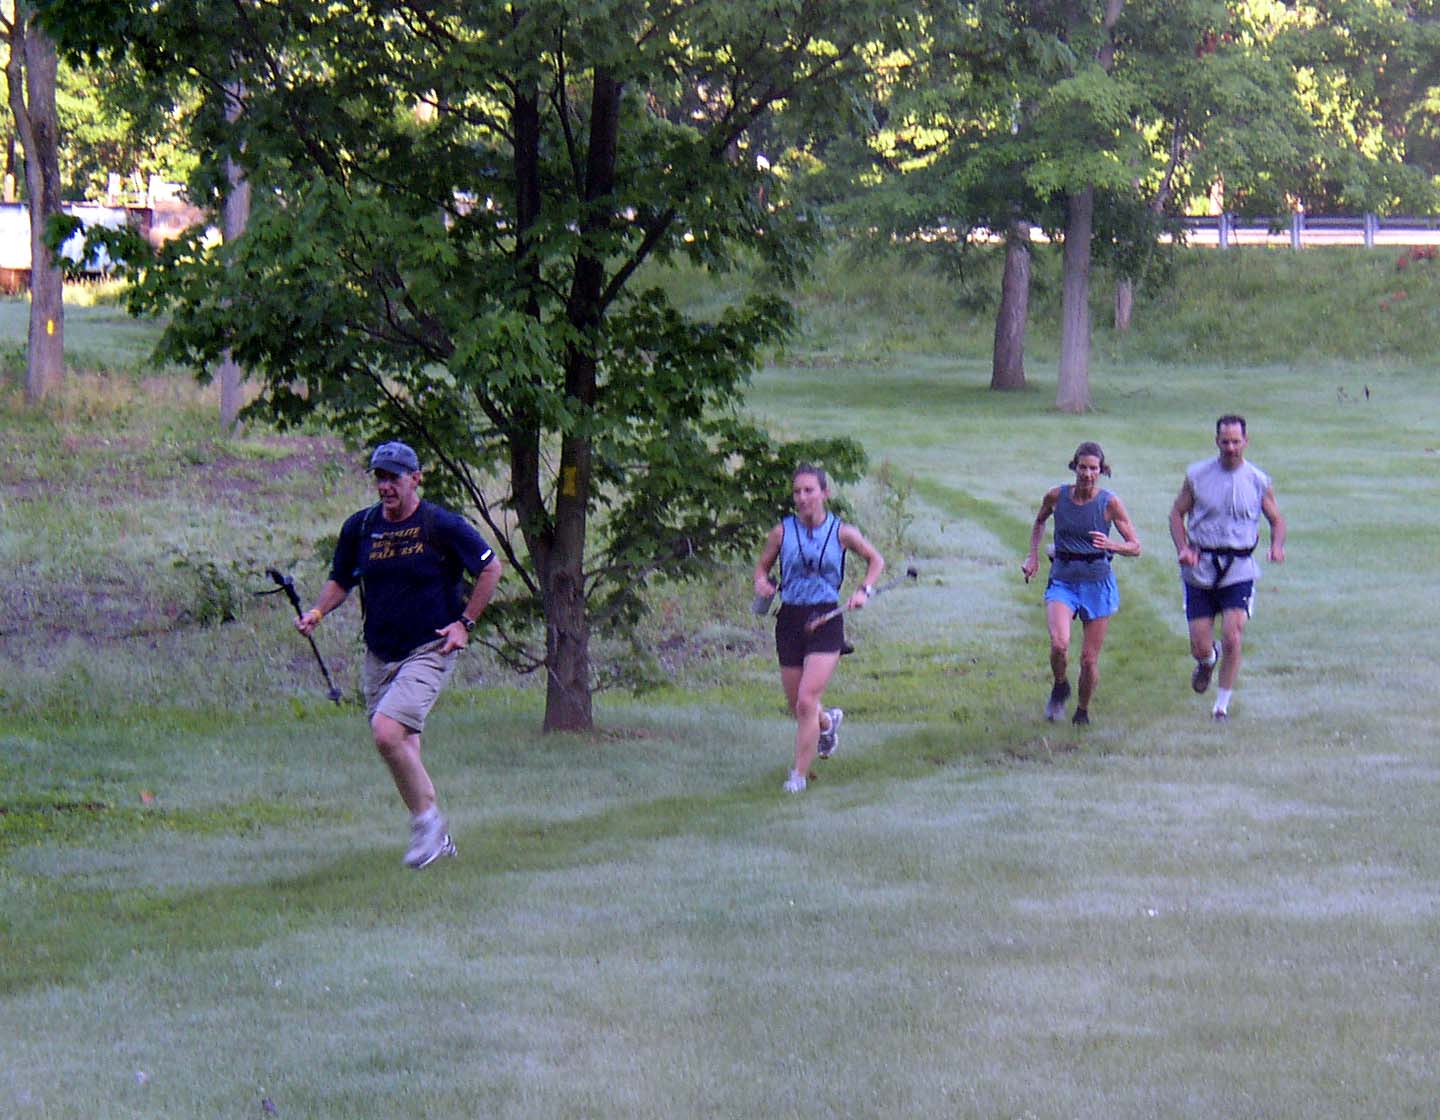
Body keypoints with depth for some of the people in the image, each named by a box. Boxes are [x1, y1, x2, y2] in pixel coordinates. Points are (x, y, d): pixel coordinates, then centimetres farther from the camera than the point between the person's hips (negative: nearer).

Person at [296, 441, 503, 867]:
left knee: (388, 732, -24)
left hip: (429, 651, -6)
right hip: (379, 654, 6)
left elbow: (491, 568, 1)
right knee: (402, 751, 11)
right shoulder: (359, 527, 4)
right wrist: (317, 612, -3)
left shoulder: (442, 526, -9)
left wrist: (464, 623, -5)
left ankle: (427, 819, -7)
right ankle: (436, 837, 27)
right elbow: (341, 580, 17)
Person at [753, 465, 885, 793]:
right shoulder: (782, 532, 0)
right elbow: (762, 564, 14)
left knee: (806, 702, -15)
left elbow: (876, 561, 13)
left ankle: (799, 775, -5)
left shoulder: (842, 532, -2)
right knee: (797, 706, 11)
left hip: (826, 621, -3)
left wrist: (864, 590, -4)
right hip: (790, 619, 3)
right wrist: (762, 583, -8)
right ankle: (828, 721, 47)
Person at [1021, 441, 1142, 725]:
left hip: (1097, 582, -1)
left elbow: (1136, 547, -5)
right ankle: (1060, 687, 7)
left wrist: (1111, 545, -24)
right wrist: (1033, 557, 10)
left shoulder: (1110, 502, -7)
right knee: (1059, 643, -24)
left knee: (1089, 658, 2)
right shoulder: (1056, 496, -2)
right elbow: (1039, 523, 21)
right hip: (1062, 581, 1)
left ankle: (1083, 710, 27)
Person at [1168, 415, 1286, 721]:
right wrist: (1183, 549, -9)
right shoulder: (1197, 475, 0)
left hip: (1239, 571, -1)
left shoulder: (1258, 481, 1)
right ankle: (1207, 660, 40)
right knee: (1200, 647, 1)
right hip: (1200, 568, 1)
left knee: (1232, 639, -13)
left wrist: (1277, 546, -10)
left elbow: (1276, 519, 11)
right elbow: (1177, 513, 8)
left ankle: (1222, 703, 4)